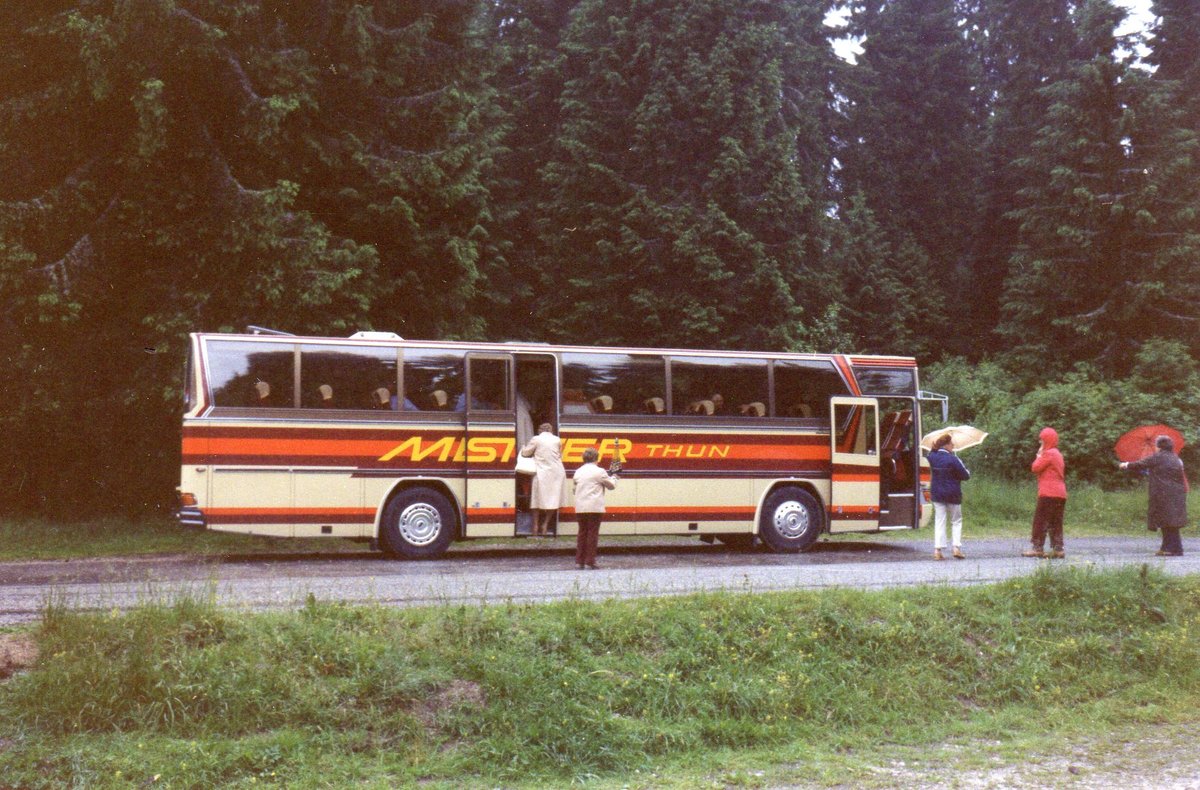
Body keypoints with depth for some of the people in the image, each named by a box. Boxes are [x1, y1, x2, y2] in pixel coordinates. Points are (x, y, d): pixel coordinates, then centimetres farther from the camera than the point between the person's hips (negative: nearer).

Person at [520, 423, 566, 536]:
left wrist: (523, 448, 27)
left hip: (542, 473, -2)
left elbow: (525, 453, 6)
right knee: (552, 499, 9)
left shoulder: (536, 439, -1)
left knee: (538, 498, 8)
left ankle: (536, 525, 7)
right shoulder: (557, 440, 7)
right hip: (556, 472, 2)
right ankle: (546, 524, 6)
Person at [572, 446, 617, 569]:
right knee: (593, 534, 0)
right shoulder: (599, 472, -6)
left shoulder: (578, 472, 10)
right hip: (594, 507, -5)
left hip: (580, 507, 5)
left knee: (582, 533, 12)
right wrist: (613, 478, 25)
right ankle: (589, 562, -2)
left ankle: (579, 561, 12)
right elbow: (611, 486, 4)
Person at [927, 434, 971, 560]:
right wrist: (967, 472, 9)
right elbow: (965, 476, -12)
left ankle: (938, 550, -1)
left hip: (936, 494, 4)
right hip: (952, 495, -4)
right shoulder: (952, 459, -19)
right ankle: (957, 547, 2)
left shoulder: (932, 457, -2)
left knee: (939, 521, 6)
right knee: (956, 521, 11)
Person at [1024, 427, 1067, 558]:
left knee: (1040, 520, -6)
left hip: (1049, 493, -9)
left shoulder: (1049, 453, -10)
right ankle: (1057, 549, 6)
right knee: (1055, 522, 8)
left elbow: (1035, 468, -9)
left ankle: (1037, 548, -7)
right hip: (1060, 493, 9)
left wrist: (1039, 455, 1)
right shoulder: (1057, 454, 21)